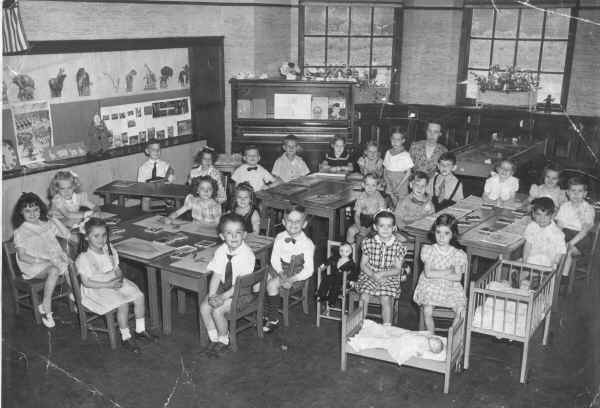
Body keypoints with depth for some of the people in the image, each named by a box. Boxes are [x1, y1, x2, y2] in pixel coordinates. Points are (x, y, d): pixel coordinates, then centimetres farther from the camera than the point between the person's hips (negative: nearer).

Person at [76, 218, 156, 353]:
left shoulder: (109, 250, 5)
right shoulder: (84, 258, -16)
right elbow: (86, 282, -19)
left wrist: (119, 278, -12)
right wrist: (108, 285, -24)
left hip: (114, 282, 7)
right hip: (96, 289, -7)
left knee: (139, 296, -10)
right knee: (123, 304, -27)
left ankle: (140, 330, 6)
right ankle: (126, 338, -10)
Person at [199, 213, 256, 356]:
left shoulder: (247, 255, -22)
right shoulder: (221, 251, -5)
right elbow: (216, 275, -5)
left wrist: (223, 297, -25)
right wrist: (212, 295, -20)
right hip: (224, 287, 6)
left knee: (218, 310, -21)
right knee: (204, 307, -12)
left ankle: (223, 340, 6)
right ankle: (213, 338, 7)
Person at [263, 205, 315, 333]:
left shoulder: (307, 244, -13)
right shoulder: (280, 238, -1)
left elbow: (309, 270, -14)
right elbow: (274, 259, -1)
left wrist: (292, 279, -24)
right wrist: (281, 274, -18)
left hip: (297, 273, -6)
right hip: (280, 269, 6)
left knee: (272, 284, -26)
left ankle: (274, 320, -9)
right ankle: (264, 314, 9)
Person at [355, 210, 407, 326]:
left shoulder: (398, 246, -6)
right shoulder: (369, 243, -3)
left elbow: (397, 269, -5)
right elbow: (363, 264, 1)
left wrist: (382, 274, -20)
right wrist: (373, 275, -17)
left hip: (389, 278, -1)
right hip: (369, 275, 1)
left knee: (386, 300, -22)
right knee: (364, 297, -20)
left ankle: (387, 327, -8)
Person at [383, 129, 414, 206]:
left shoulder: (405, 155, -7)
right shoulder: (388, 153, 6)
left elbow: (408, 173, -5)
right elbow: (385, 170, 9)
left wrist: (399, 186, -11)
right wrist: (388, 184, -5)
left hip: (401, 183, -3)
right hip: (390, 183, 3)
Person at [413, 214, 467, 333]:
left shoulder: (457, 254, -2)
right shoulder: (429, 250, -5)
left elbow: (458, 277, -11)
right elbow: (428, 273, -14)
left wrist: (437, 274, -15)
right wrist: (448, 271, -13)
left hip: (451, 288, 1)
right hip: (431, 286, -1)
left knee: (461, 311, -18)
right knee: (427, 311, -22)